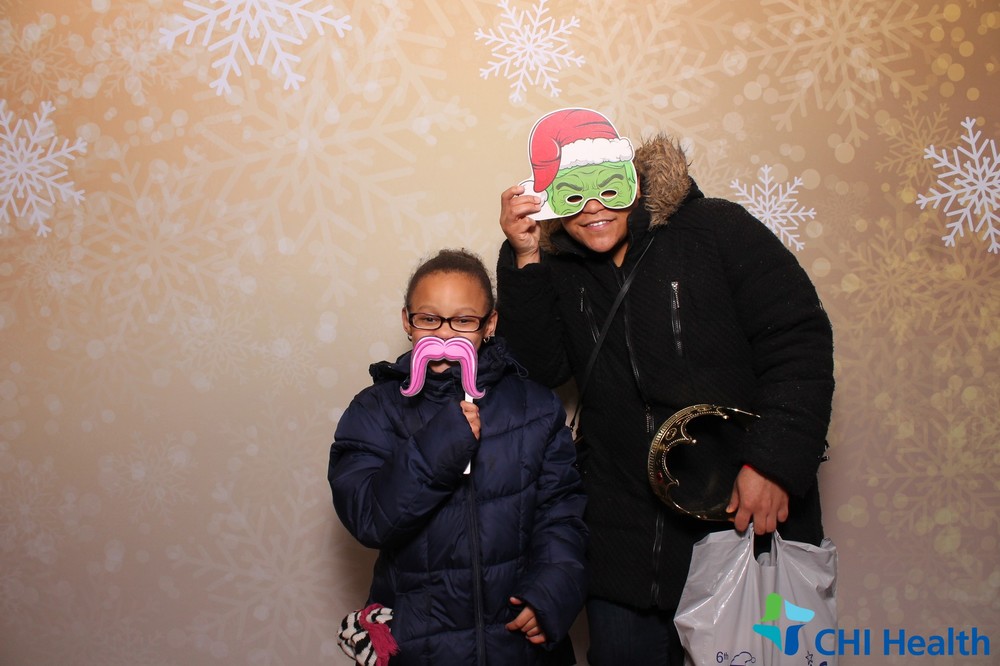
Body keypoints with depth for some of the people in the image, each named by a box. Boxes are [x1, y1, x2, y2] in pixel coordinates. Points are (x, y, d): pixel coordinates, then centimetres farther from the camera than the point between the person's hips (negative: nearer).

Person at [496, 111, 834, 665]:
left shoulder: (718, 229, -7)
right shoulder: (558, 270, 5)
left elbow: (799, 340, -10)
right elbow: (542, 367, -4)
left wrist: (775, 462, -19)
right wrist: (525, 259, -13)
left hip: (748, 514, -3)